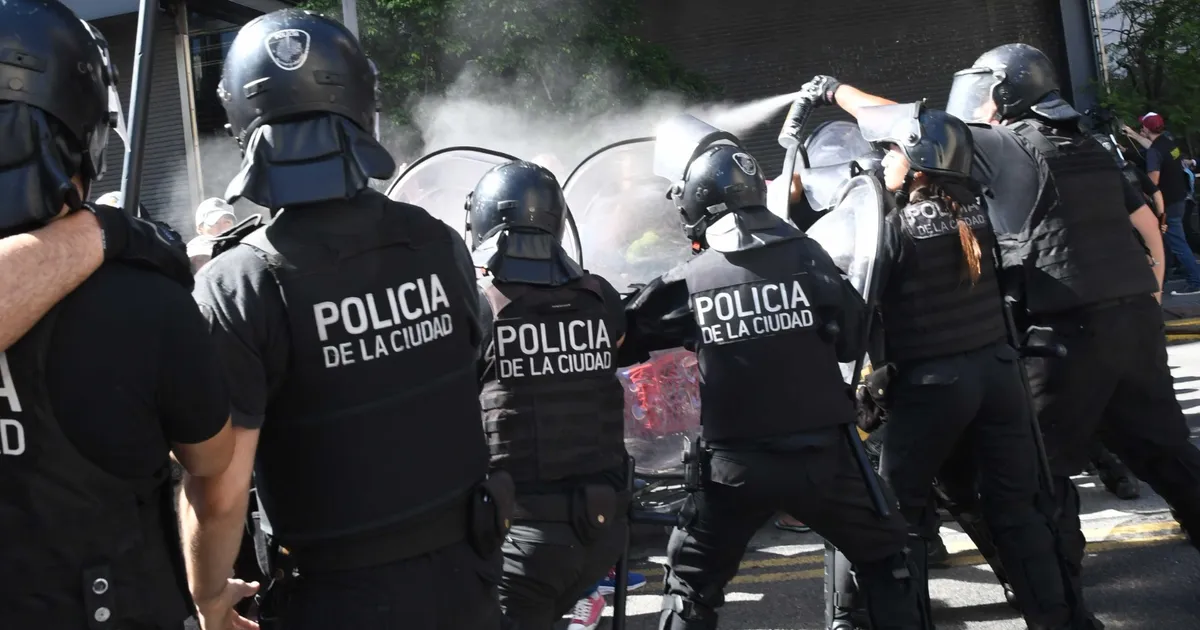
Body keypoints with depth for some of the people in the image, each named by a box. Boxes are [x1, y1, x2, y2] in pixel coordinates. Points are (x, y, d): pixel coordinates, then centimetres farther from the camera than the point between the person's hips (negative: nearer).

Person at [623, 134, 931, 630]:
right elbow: (854, 341, 2)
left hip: (735, 465, 0)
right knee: (886, 560, 21)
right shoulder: (808, 257, -5)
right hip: (820, 455, 0)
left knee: (691, 588, 18)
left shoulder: (687, 282, -5)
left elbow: (623, 342, 5)